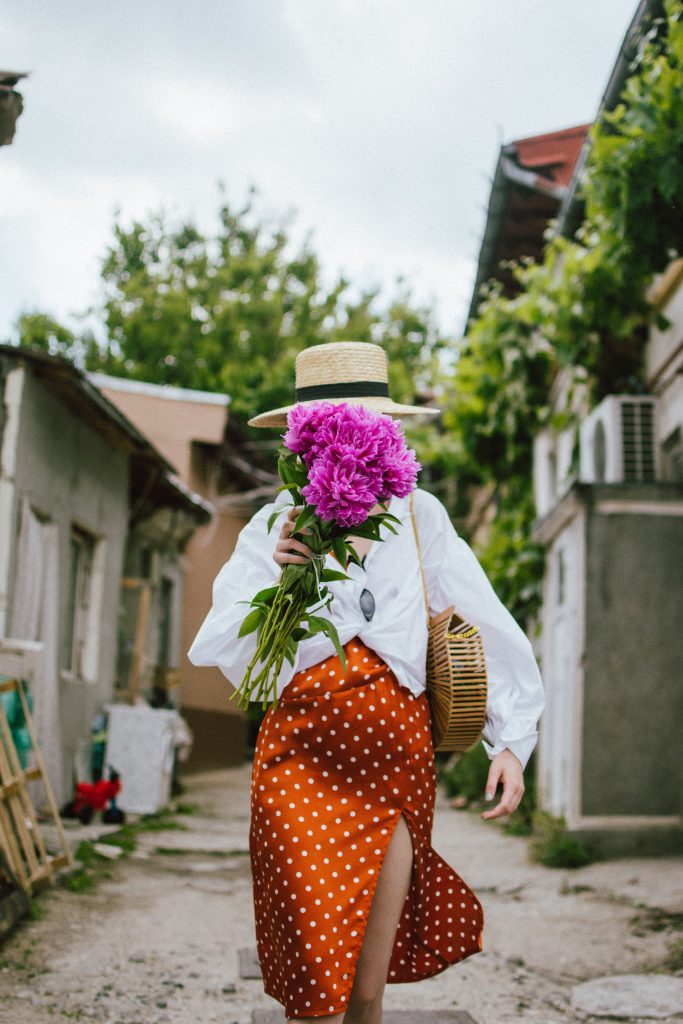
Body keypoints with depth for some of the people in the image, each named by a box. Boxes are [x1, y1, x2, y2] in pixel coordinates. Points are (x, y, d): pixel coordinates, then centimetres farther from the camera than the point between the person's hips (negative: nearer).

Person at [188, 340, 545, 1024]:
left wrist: (510, 737, 1)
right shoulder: (275, 527, 6)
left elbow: (483, 627, 8)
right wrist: (277, 579, -15)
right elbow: (222, 651, 0)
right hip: (301, 751, 0)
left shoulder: (417, 516, 7)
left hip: (396, 747, 1)